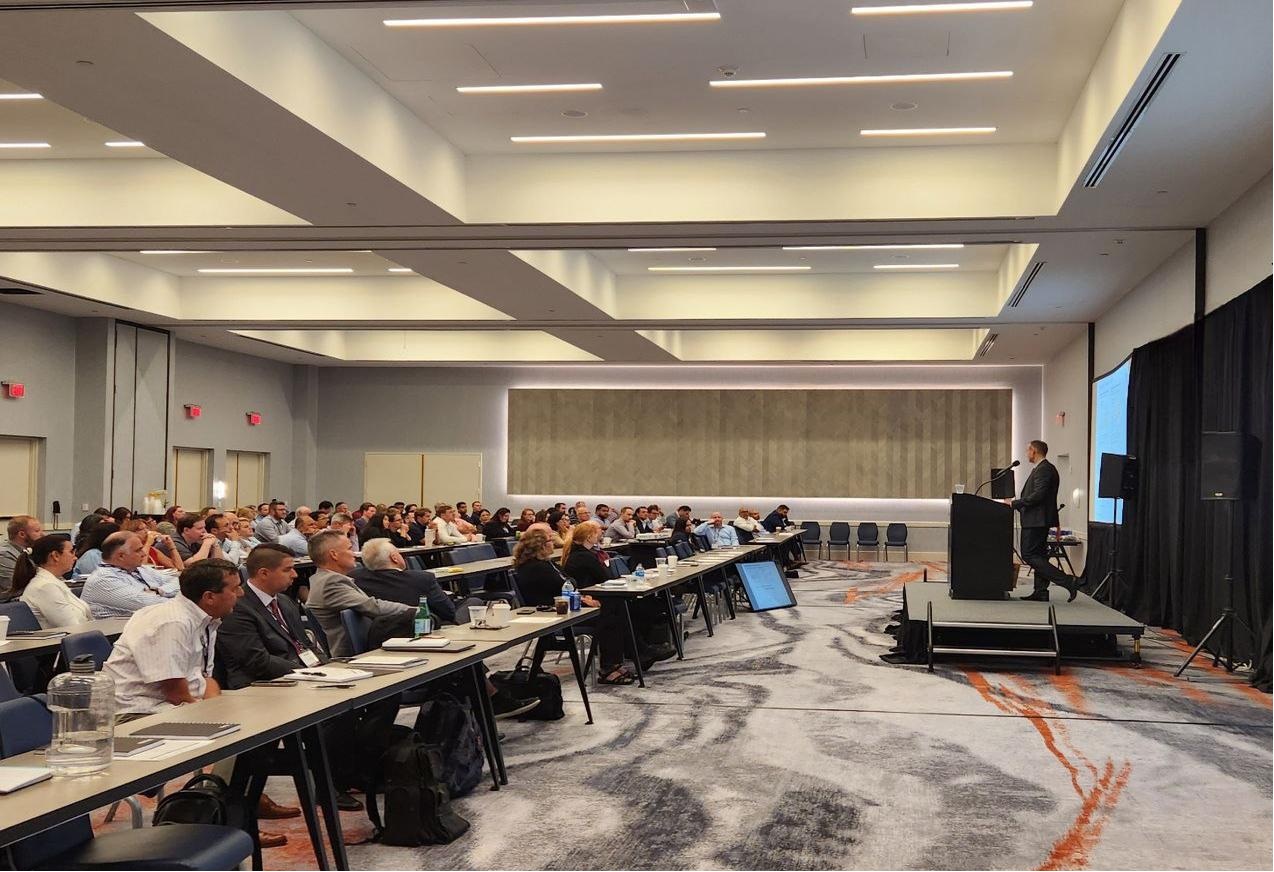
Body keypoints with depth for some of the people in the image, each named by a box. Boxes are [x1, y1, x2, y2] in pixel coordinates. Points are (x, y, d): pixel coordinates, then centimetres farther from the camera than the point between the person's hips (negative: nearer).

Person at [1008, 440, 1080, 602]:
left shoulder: (1044, 469, -15)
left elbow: (1038, 495, -24)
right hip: (1038, 520, 11)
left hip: (1037, 520, -11)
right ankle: (1040, 592, 13)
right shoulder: (1043, 469, 19)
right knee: (1038, 555, 12)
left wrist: (1015, 503, -19)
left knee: (1029, 555, -11)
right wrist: (1017, 503, 14)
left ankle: (1067, 581, -14)